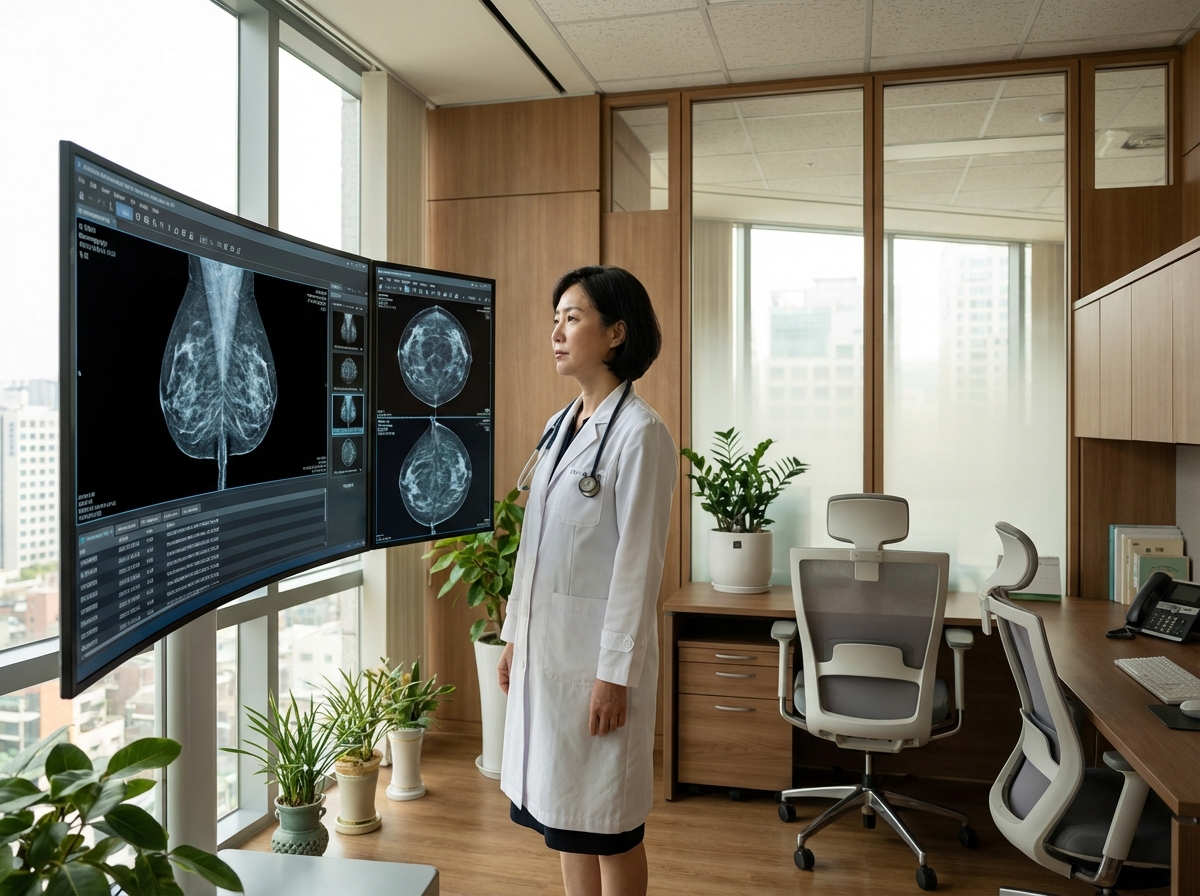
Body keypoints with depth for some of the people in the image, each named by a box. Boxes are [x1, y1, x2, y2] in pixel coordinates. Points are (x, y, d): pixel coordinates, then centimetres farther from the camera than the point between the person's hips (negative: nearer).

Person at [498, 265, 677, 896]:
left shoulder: (639, 432, -14)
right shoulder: (561, 425, 11)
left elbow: (638, 563, -16)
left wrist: (615, 674, -16)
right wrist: (515, 636, 15)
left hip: (598, 653, -8)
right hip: (545, 643, 8)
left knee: (608, 826, 8)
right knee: (566, 818, 18)